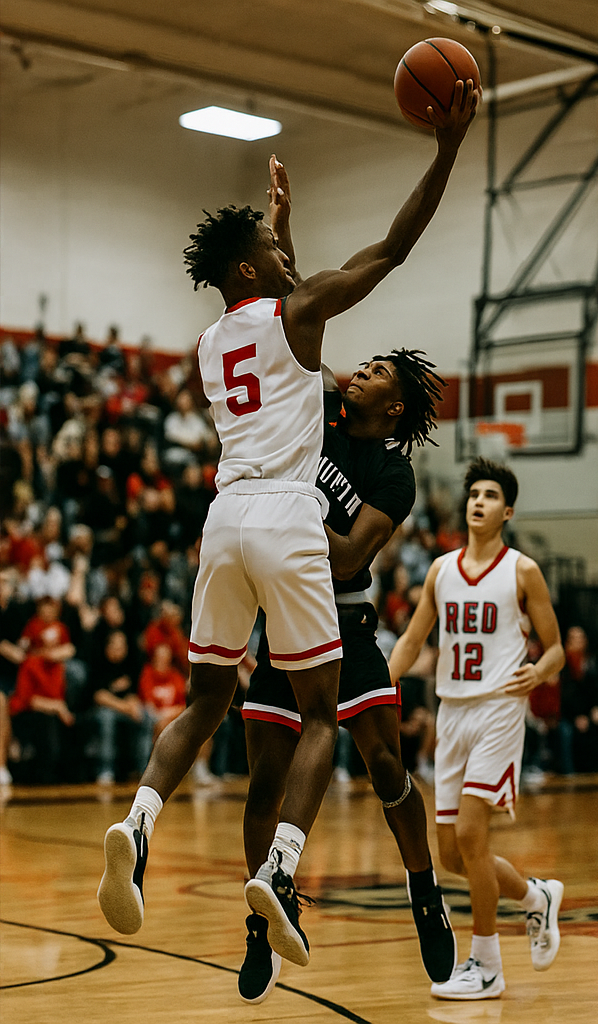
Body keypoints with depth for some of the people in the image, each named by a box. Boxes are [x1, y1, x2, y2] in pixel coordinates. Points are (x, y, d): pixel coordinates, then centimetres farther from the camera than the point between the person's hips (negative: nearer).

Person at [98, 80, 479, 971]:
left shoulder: (212, 340, 20)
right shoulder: (293, 316, 1)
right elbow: (390, 250, 1)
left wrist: (280, 219, 49)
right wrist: (447, 150, 4)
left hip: (225, 520, 6)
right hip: (286, 518, -6)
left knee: (208, 700, 16)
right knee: (321, 711, 3)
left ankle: (138, 822, -9)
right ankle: (279, 869, -15)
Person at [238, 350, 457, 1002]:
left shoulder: (394, 478, -9)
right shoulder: (318, 414, 3)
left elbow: (347, 560, -20)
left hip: (346, 627, -3)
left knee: (385, 766, -12)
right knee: (265, 784, 1)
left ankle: (425, 893, 11)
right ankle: (262, 929, 15)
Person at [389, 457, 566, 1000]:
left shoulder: (522, 571, -1)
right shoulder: (442, 568, 12)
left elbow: (555, 649, 2)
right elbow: (412, 640, 16)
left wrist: (538, 673, -20)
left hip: (498, 708, -6)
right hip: (451, 711, 6)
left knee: (469, 835, -14)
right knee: (453, 855, 6)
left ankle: (487, 966, 0)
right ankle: (537, 897, 34)